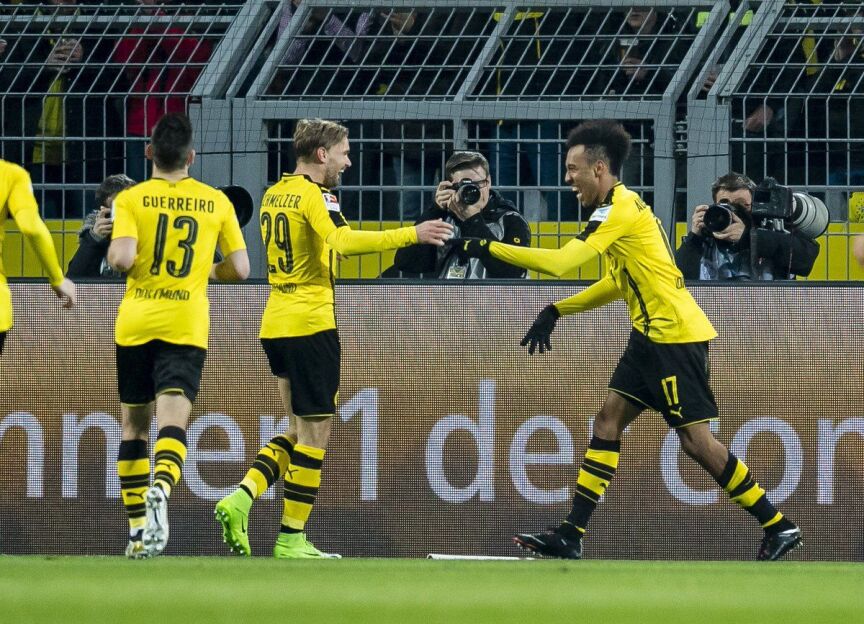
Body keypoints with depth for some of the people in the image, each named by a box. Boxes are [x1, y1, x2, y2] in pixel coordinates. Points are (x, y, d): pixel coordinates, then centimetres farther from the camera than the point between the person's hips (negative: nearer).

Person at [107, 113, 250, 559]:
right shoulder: (216, 202, 5)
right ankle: (160, 489, -41)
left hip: (135, 323, 0)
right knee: (173, 421, -10)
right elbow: (239, 268, 7)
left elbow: (122, 258, -15)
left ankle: (137, 530, 15)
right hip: (187, 326, 0)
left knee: (134, 426, 13)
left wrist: (111, 255, 8)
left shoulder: (130, 199, -2)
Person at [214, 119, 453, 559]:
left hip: (275, 324, 8)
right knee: (316, 432, 0)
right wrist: (412, 234, -32)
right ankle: (291, 539, 0)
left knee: (301, 430, 16)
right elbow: (341, 241, -29)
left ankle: (241, 498, -1)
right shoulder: (314, 195, -12)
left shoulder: (274, 194, 13)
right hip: (310, 324, -8)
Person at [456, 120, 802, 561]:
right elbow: (618, 283, 24)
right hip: (652, 334, 10)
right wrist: (556, 311, 19)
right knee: (609, 420, 5)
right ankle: (571, 536, 4)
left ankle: (778, 526, 0)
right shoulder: (622, 206, 14)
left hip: (676, 334, -10)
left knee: (695, 438, -7)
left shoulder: (621, 208, -16)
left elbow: (559, 262, -25)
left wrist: (487, 249, -19)